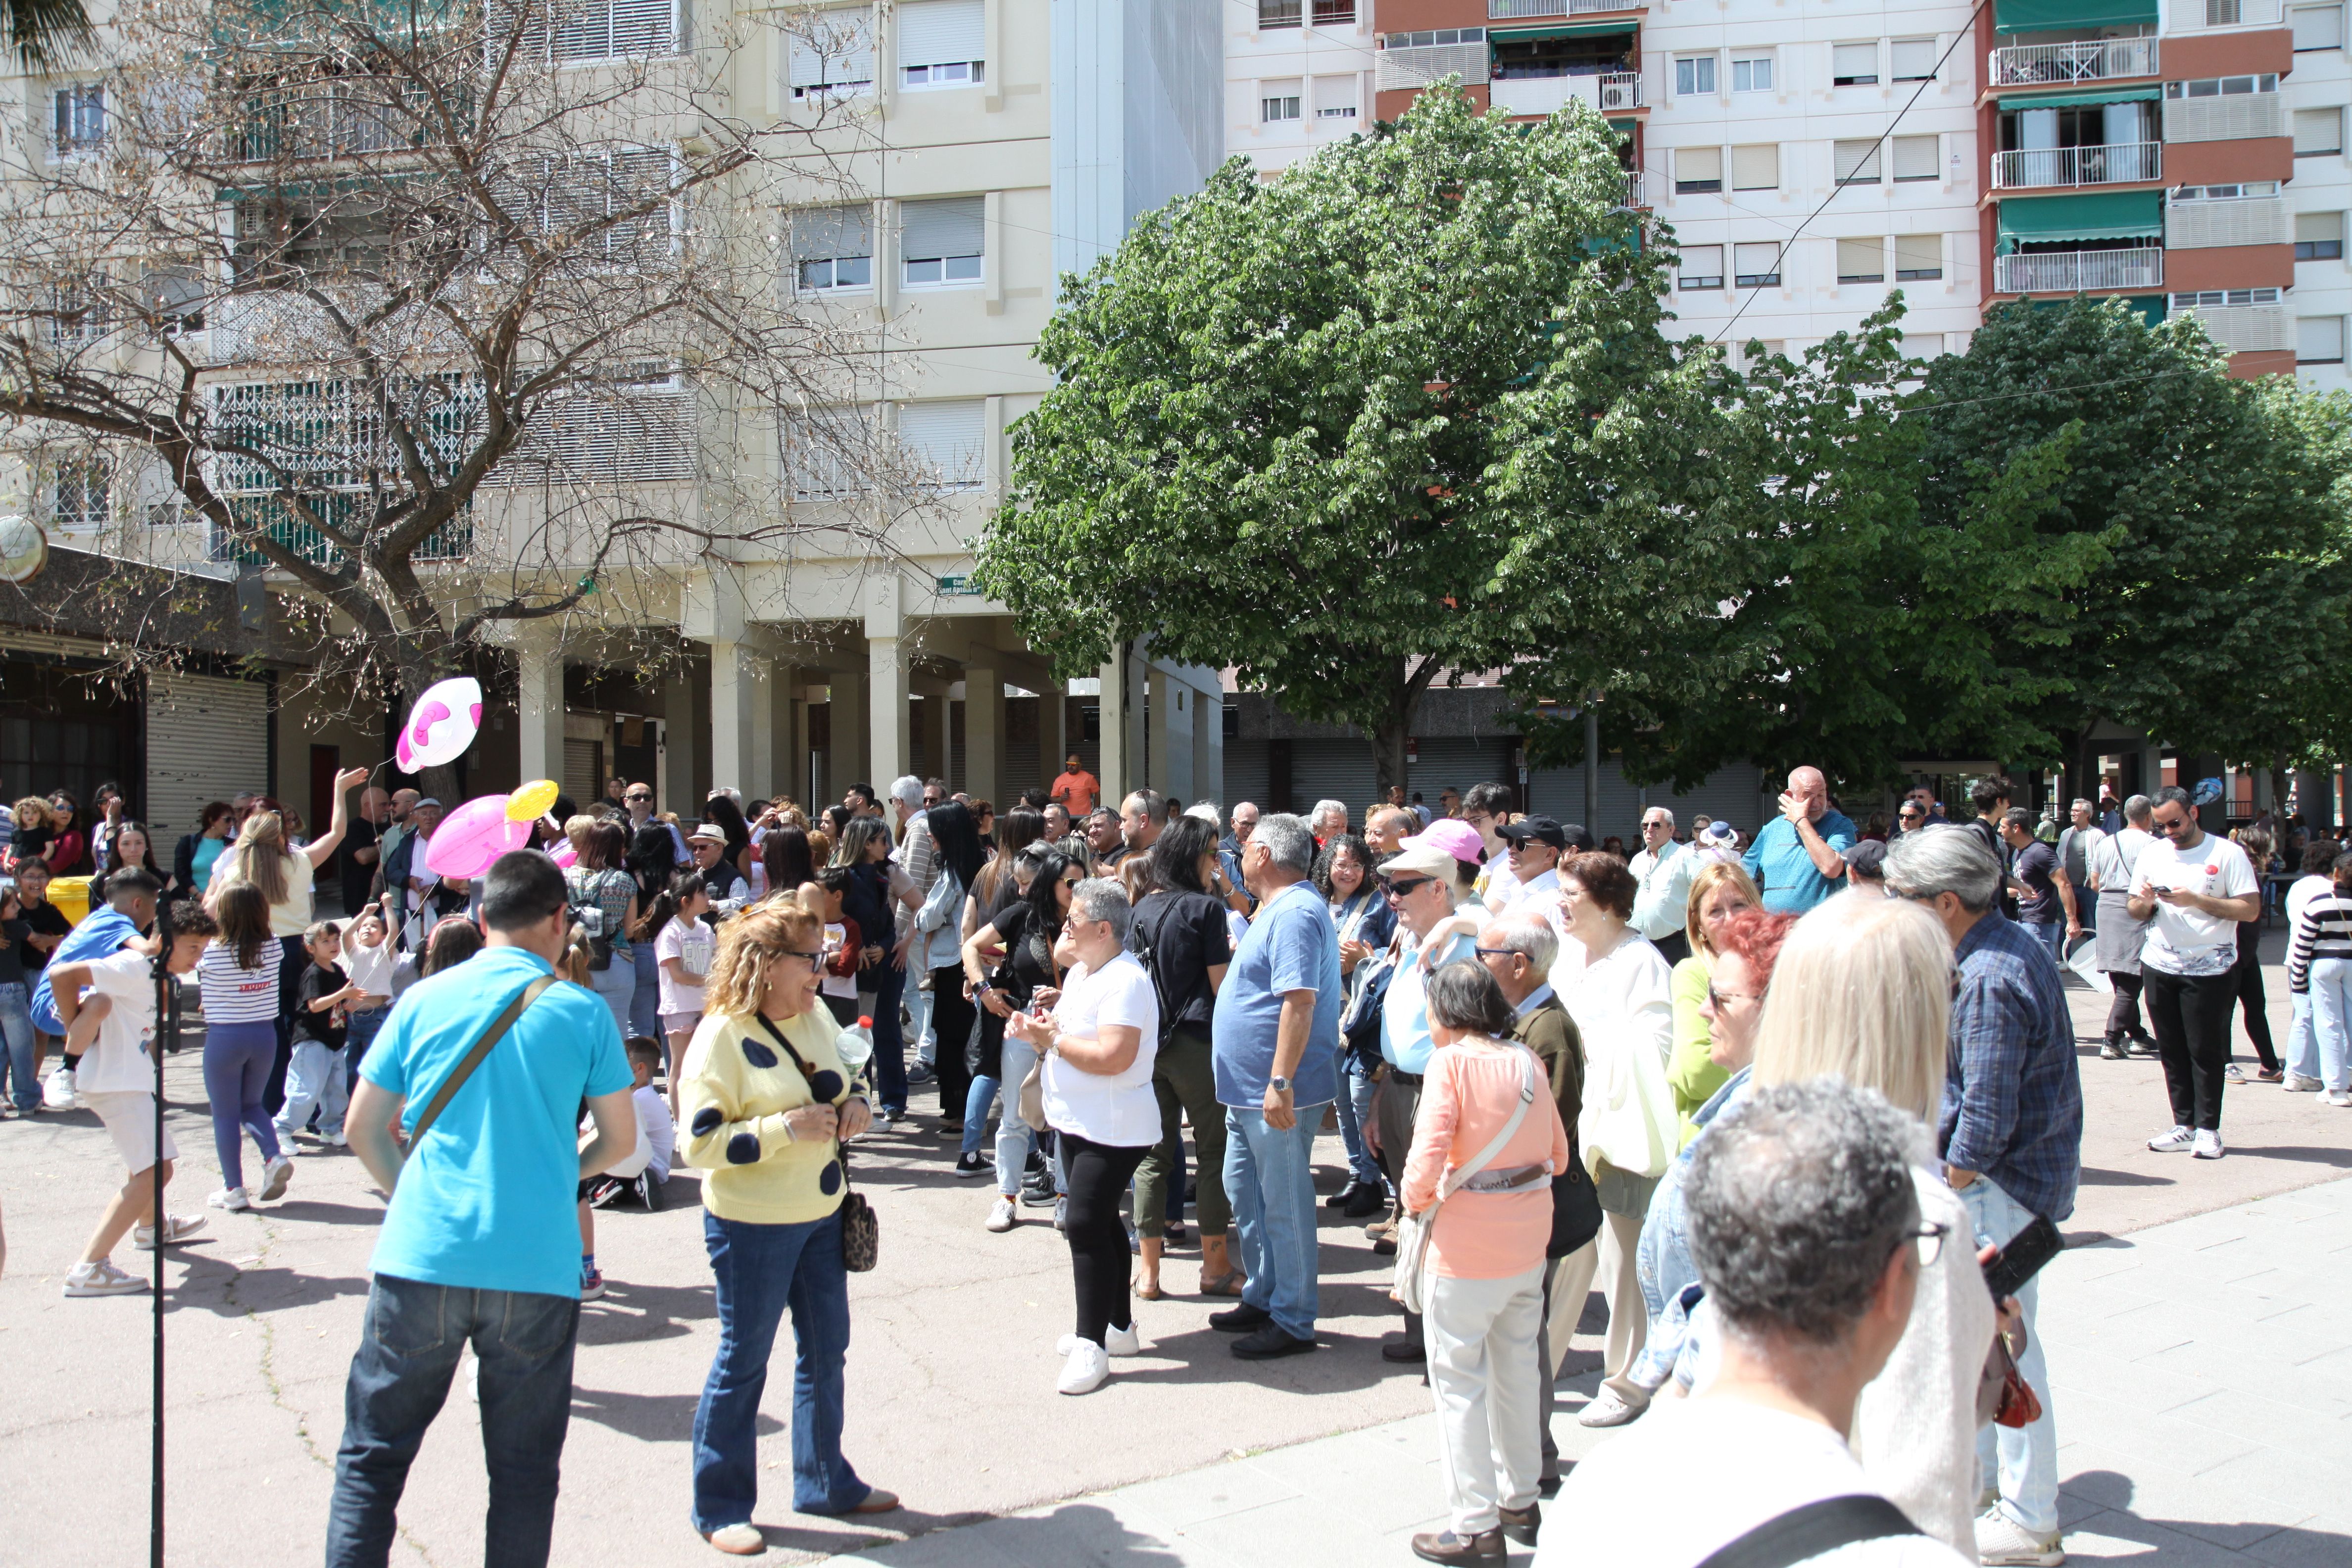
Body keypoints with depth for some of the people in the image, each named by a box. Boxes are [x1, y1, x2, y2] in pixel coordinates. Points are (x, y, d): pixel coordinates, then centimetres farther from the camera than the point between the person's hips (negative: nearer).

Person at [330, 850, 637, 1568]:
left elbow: (363, 1130, 8)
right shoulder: (581, 1011, -1)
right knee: (523, 1471, 10)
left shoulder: (424, 1000, 4)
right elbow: (620, 1138, 5)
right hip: (537, 1270, -1)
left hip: (420, 1260, 1)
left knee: (371, 1457, 13)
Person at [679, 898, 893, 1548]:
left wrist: (855, 1104, -2)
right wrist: (785, 1129, -27)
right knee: (743, 1361, 5)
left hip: (823, 1214, 7)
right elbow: (700, 1145, -21)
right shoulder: (721, 1035, -17)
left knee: (825, 1350, 17)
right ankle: (720, 1508, 21)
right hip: (753, 1225, -7)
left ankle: (825, 1482, 34)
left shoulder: (816, 1016, 5)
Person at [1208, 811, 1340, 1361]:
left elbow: (1299, 1001, -27)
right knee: (1243, 1192, 19)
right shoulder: (1276, 908, 15)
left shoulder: (1295, 913, -19)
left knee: (1284, 1204, -1)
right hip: (1248, 1088, 11)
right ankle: (1262, 1299, 32)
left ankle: (1293, 1322, 9)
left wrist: (1280, 1084, -29)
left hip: (1276, 1093, -11)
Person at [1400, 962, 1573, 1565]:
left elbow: (1427, 1160, -21)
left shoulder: (1451, 1062, -14)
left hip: (1470, 1247, -7)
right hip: (1530, 1241, 7)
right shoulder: (1528, 1061, 4)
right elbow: (1558, 1156, 9)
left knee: (1459, 1380, 5)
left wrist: (1414, 1198, -3)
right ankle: (1520, 1502, 33)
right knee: (1516, 1369, 20)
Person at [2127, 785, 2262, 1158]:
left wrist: (2198, 900, -19)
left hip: (2209, 969, -4)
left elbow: (2251, 909, -10)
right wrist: (2145, 901, -9)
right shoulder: (2152, 854, 10)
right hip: (2160, 966, 4)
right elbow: (2136, 911, 14)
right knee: (2172, 1051, 6)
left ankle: (2208, 1128, 5)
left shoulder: (2227, 854, -4)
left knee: (2206, 1051, -2)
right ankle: (2184, 1125, 12)